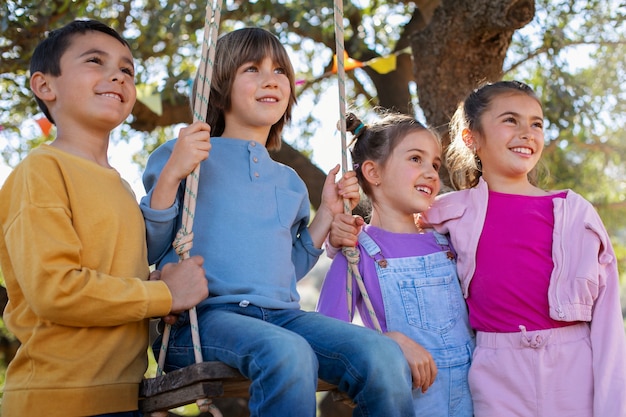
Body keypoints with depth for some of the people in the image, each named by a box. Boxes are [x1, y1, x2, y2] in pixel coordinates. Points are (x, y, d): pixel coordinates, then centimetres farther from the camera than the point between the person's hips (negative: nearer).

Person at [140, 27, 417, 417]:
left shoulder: (289, 181, 24)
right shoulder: (184, 156, 8)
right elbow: (149, 250, 0)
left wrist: (327, 213, 17)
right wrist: (171, 175, -11)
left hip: (281, 314, 5)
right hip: (204, 315, -5)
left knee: (384, 355, -25)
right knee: (288, 354, -39)